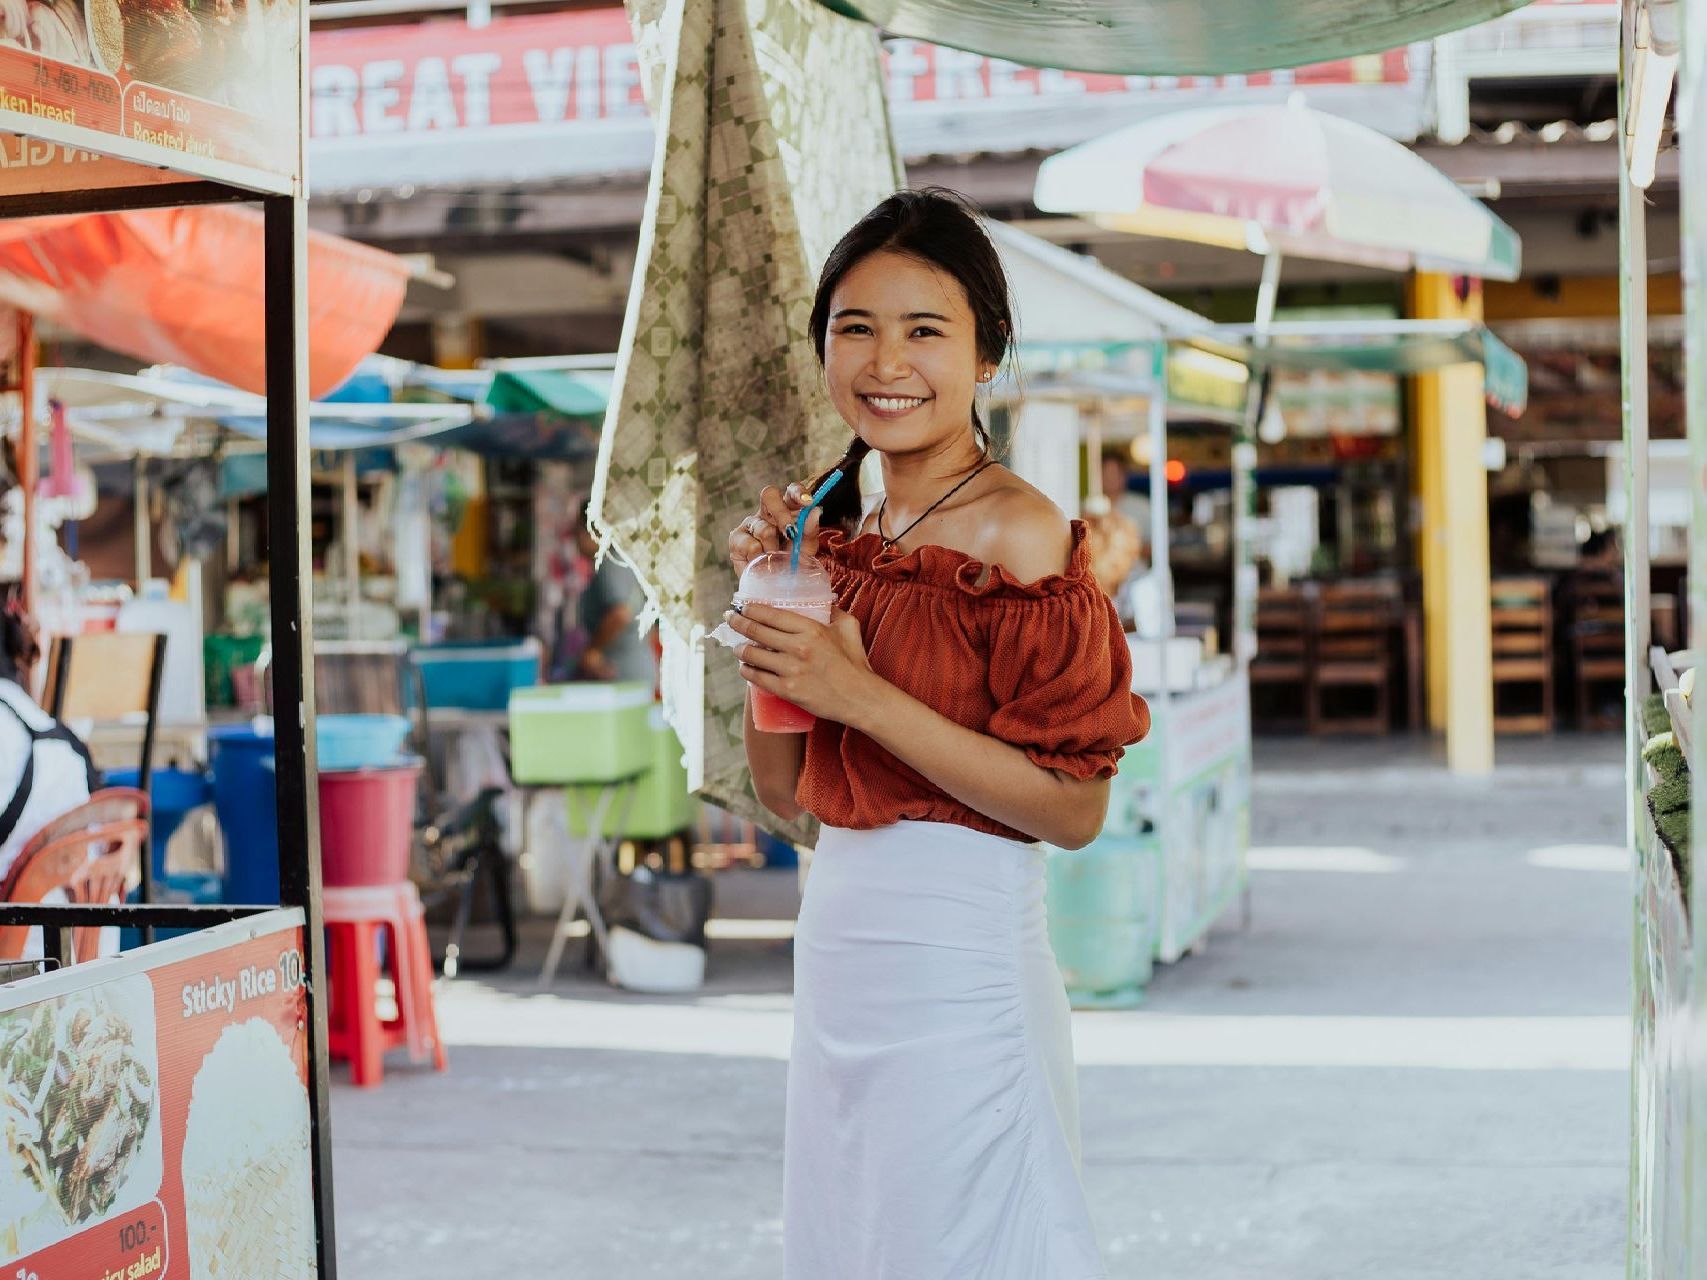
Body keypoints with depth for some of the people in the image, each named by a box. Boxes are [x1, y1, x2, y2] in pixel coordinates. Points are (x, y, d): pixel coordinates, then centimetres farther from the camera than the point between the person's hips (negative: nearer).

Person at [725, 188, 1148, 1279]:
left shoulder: (1017, 530, -12)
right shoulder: (844, 536, 9)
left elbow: (1075, 809, -17)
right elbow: (788, 791, 13)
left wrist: (863, 696, -19)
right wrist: (769, 608, 0)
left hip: (959, 955, -7)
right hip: (835, 947, 7)